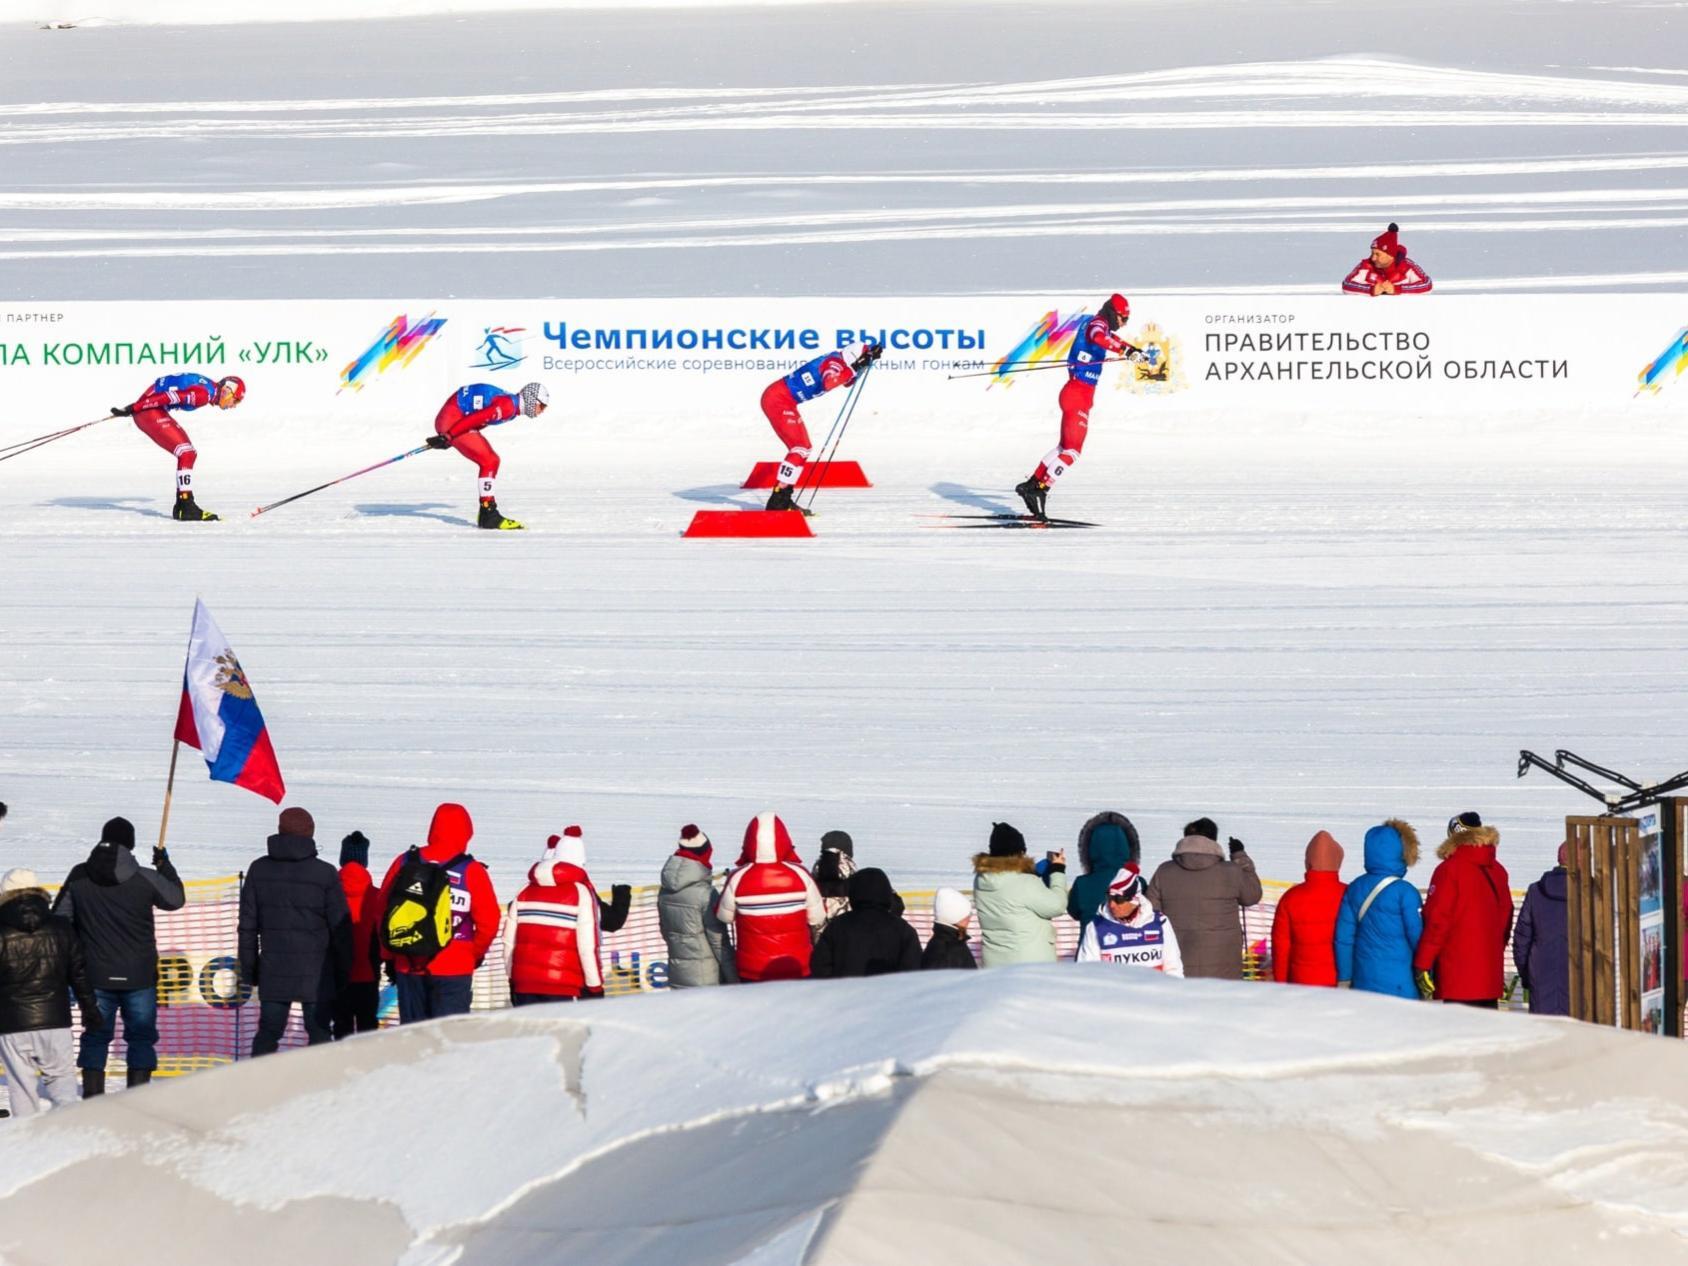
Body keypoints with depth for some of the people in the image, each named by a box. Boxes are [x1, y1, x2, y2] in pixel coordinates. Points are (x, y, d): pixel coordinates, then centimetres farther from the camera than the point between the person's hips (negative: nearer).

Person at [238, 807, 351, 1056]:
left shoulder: (259, 870, 3)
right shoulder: (325, 874, -6)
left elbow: (247, 924, 5)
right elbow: (340, 927, -2)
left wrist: (248, 969, 11)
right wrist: (343, 972, 7)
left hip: (273, 971, 2)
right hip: (316, 971, -2)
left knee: (267, 1031, 8)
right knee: (319, 1033, 4)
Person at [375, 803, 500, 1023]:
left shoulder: (404, 863, 3)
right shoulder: (471, 871, -7)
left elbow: (382, 910, 8)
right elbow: (488, 921, -8)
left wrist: (390, 955, 18)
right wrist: (475, 953, 10)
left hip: (408, 966, 3)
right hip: (453, 970, -3)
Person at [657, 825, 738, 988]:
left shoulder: (665, 891, 1)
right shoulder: (706, 895, -18)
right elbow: (720, 943, -14)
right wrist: (735, 982, -6)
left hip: (677, 975, 6)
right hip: (706, 979, -6)